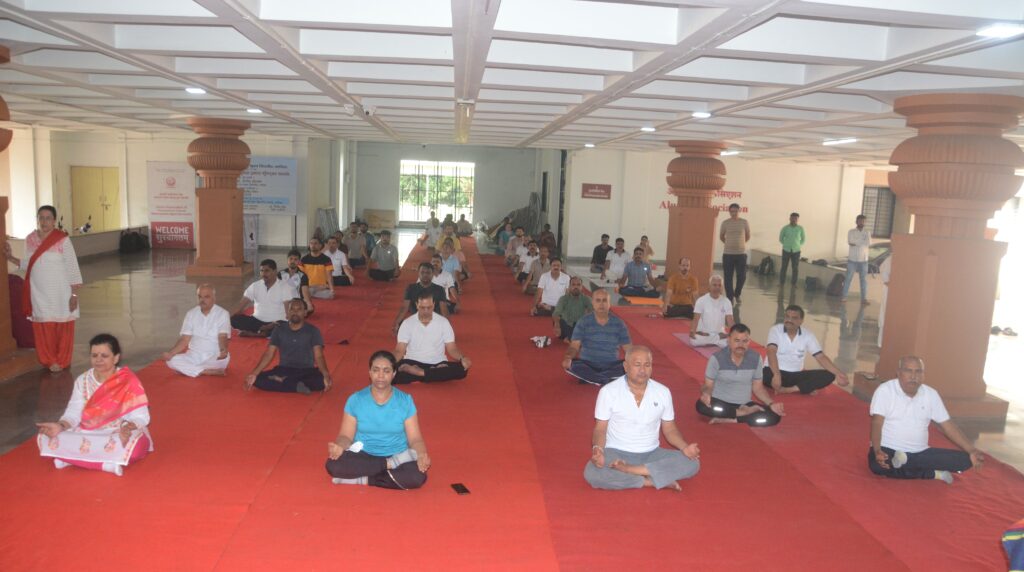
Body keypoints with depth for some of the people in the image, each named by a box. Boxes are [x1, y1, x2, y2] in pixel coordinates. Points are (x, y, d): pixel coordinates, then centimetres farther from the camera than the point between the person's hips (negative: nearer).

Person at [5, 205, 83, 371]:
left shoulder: (63, 240, -10)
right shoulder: (30, 239, 4)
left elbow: (72, 268, -9)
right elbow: (28, 265, 15)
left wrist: (74, 294, -12)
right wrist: (10, 257, 4)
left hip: (60, 294, -4)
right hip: (39, 293, 4)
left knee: (62, 328, 4)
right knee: (43, 328, 6)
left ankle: (62, 361, 17)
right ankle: (49, 361, 20)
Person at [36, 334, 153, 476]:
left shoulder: (129, 382, -10)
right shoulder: (82, 381, 3)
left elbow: (140, 416, -15)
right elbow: (74, 413, -1)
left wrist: (128, 428, -37)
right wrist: (60, 426, -23)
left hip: (120, 434, -4)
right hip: (86, 434, 5)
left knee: (132, 447, -40)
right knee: (45, 439, -19)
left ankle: (73, 458, -19)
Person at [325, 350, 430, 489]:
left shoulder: (405, 401, -2)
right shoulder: (355, 400, -1)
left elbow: (415, 438, -3)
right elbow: (346, 436, 0)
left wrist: (421, 455, -25)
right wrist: (339, 447, -25)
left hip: (396, 457, 0)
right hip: (362, 456, 0)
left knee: (418, 476, -32)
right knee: (333, 465, -31)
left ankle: (362, 479, -14)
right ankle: (390, 464, -19)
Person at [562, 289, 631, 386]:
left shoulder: (618, 323, 3)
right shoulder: (583, 322, -2)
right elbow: (574, 346, -7)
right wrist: (568, 357, -31)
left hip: (611, 366, 2)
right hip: (588, 365, -2)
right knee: (568, 365, -31)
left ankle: (588, 377, -22)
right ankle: (608, 380, -26)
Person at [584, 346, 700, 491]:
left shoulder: (663, 392, 0)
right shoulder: (608, 391, -8)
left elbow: (669, 429, 8)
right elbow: (600, 429, -4)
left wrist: (685, 447, -12)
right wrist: (598, 449, -26)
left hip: (652, 453, 3)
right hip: (616, 453, -3)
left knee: (692, 463, -20)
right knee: (591, 474, -34)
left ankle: (630, 470, -24)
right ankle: (650, 481, -21)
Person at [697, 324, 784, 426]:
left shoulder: (756, 358, -3)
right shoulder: (717, 358, -12)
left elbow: (758, 387, 6)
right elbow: (708, 385, -6)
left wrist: (771, 404, -10)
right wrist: (705, 394, -30)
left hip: (744, 404, 2)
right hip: (720, 402, -2)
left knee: (774, 416, -21)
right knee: (702, 406, -36)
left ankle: (731, 420, -18)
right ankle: (744, 413, -16)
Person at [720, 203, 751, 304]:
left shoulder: (744, 222, 0)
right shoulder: (725, 223, -1)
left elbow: (748, 236, 14)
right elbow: (721, 237, 13)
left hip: (741, 253, 0)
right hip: (727, 254, 0)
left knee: (742, 276, 2)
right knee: (728, 278, 0)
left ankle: (737, 294, 26)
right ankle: (730, 298, 9)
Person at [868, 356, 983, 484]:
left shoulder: (931, 394, 6)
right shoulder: (884, 391, -9)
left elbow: (948, 426, 9)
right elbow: (877, 423, -17)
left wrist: (971, 451, -2)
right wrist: (877, 451, -34)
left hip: (920, 453, 5)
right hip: (888, 450, -5)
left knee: (965, 459, -12)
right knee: (877, 464, -37)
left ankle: (903, 462, -18)